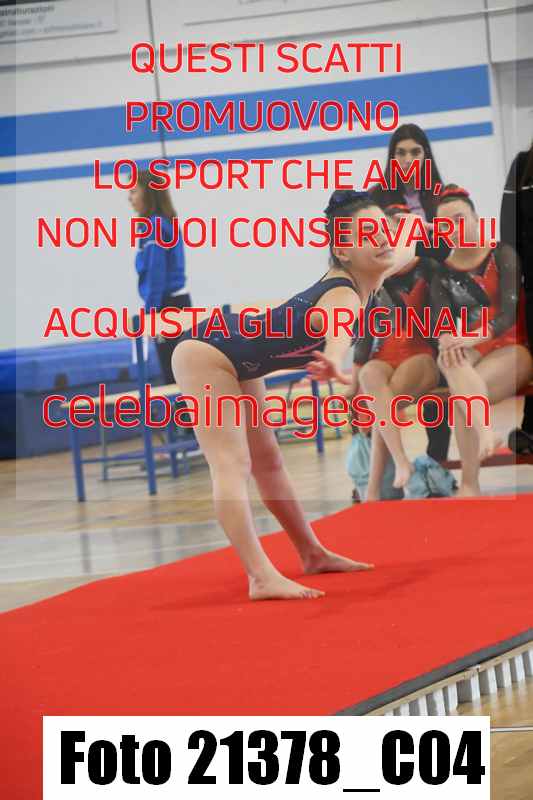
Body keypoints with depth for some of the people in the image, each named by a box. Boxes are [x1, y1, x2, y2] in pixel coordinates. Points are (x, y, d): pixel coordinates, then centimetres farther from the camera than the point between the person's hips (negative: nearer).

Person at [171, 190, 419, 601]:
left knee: (267, 460, 20)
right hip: (206, 353, -10)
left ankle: (312, 554, 33)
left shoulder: (362, 280, -5)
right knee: (232, 463, -20)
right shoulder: (343, 297, -32)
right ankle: (263, 578, -33)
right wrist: (335, 364, -81)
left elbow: (403, 249, 21)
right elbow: (339, 328, -59)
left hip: (239, 361, 10)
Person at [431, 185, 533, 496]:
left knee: (462, 393, -32)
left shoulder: (503, 255, 0)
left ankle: (470, 485, -36)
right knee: (452, 361, -38)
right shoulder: (442, 275, 10)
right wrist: (448, 342, -30)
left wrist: (477, 336, -33)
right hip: (472, 353, 2)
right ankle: (484, 429, -59)